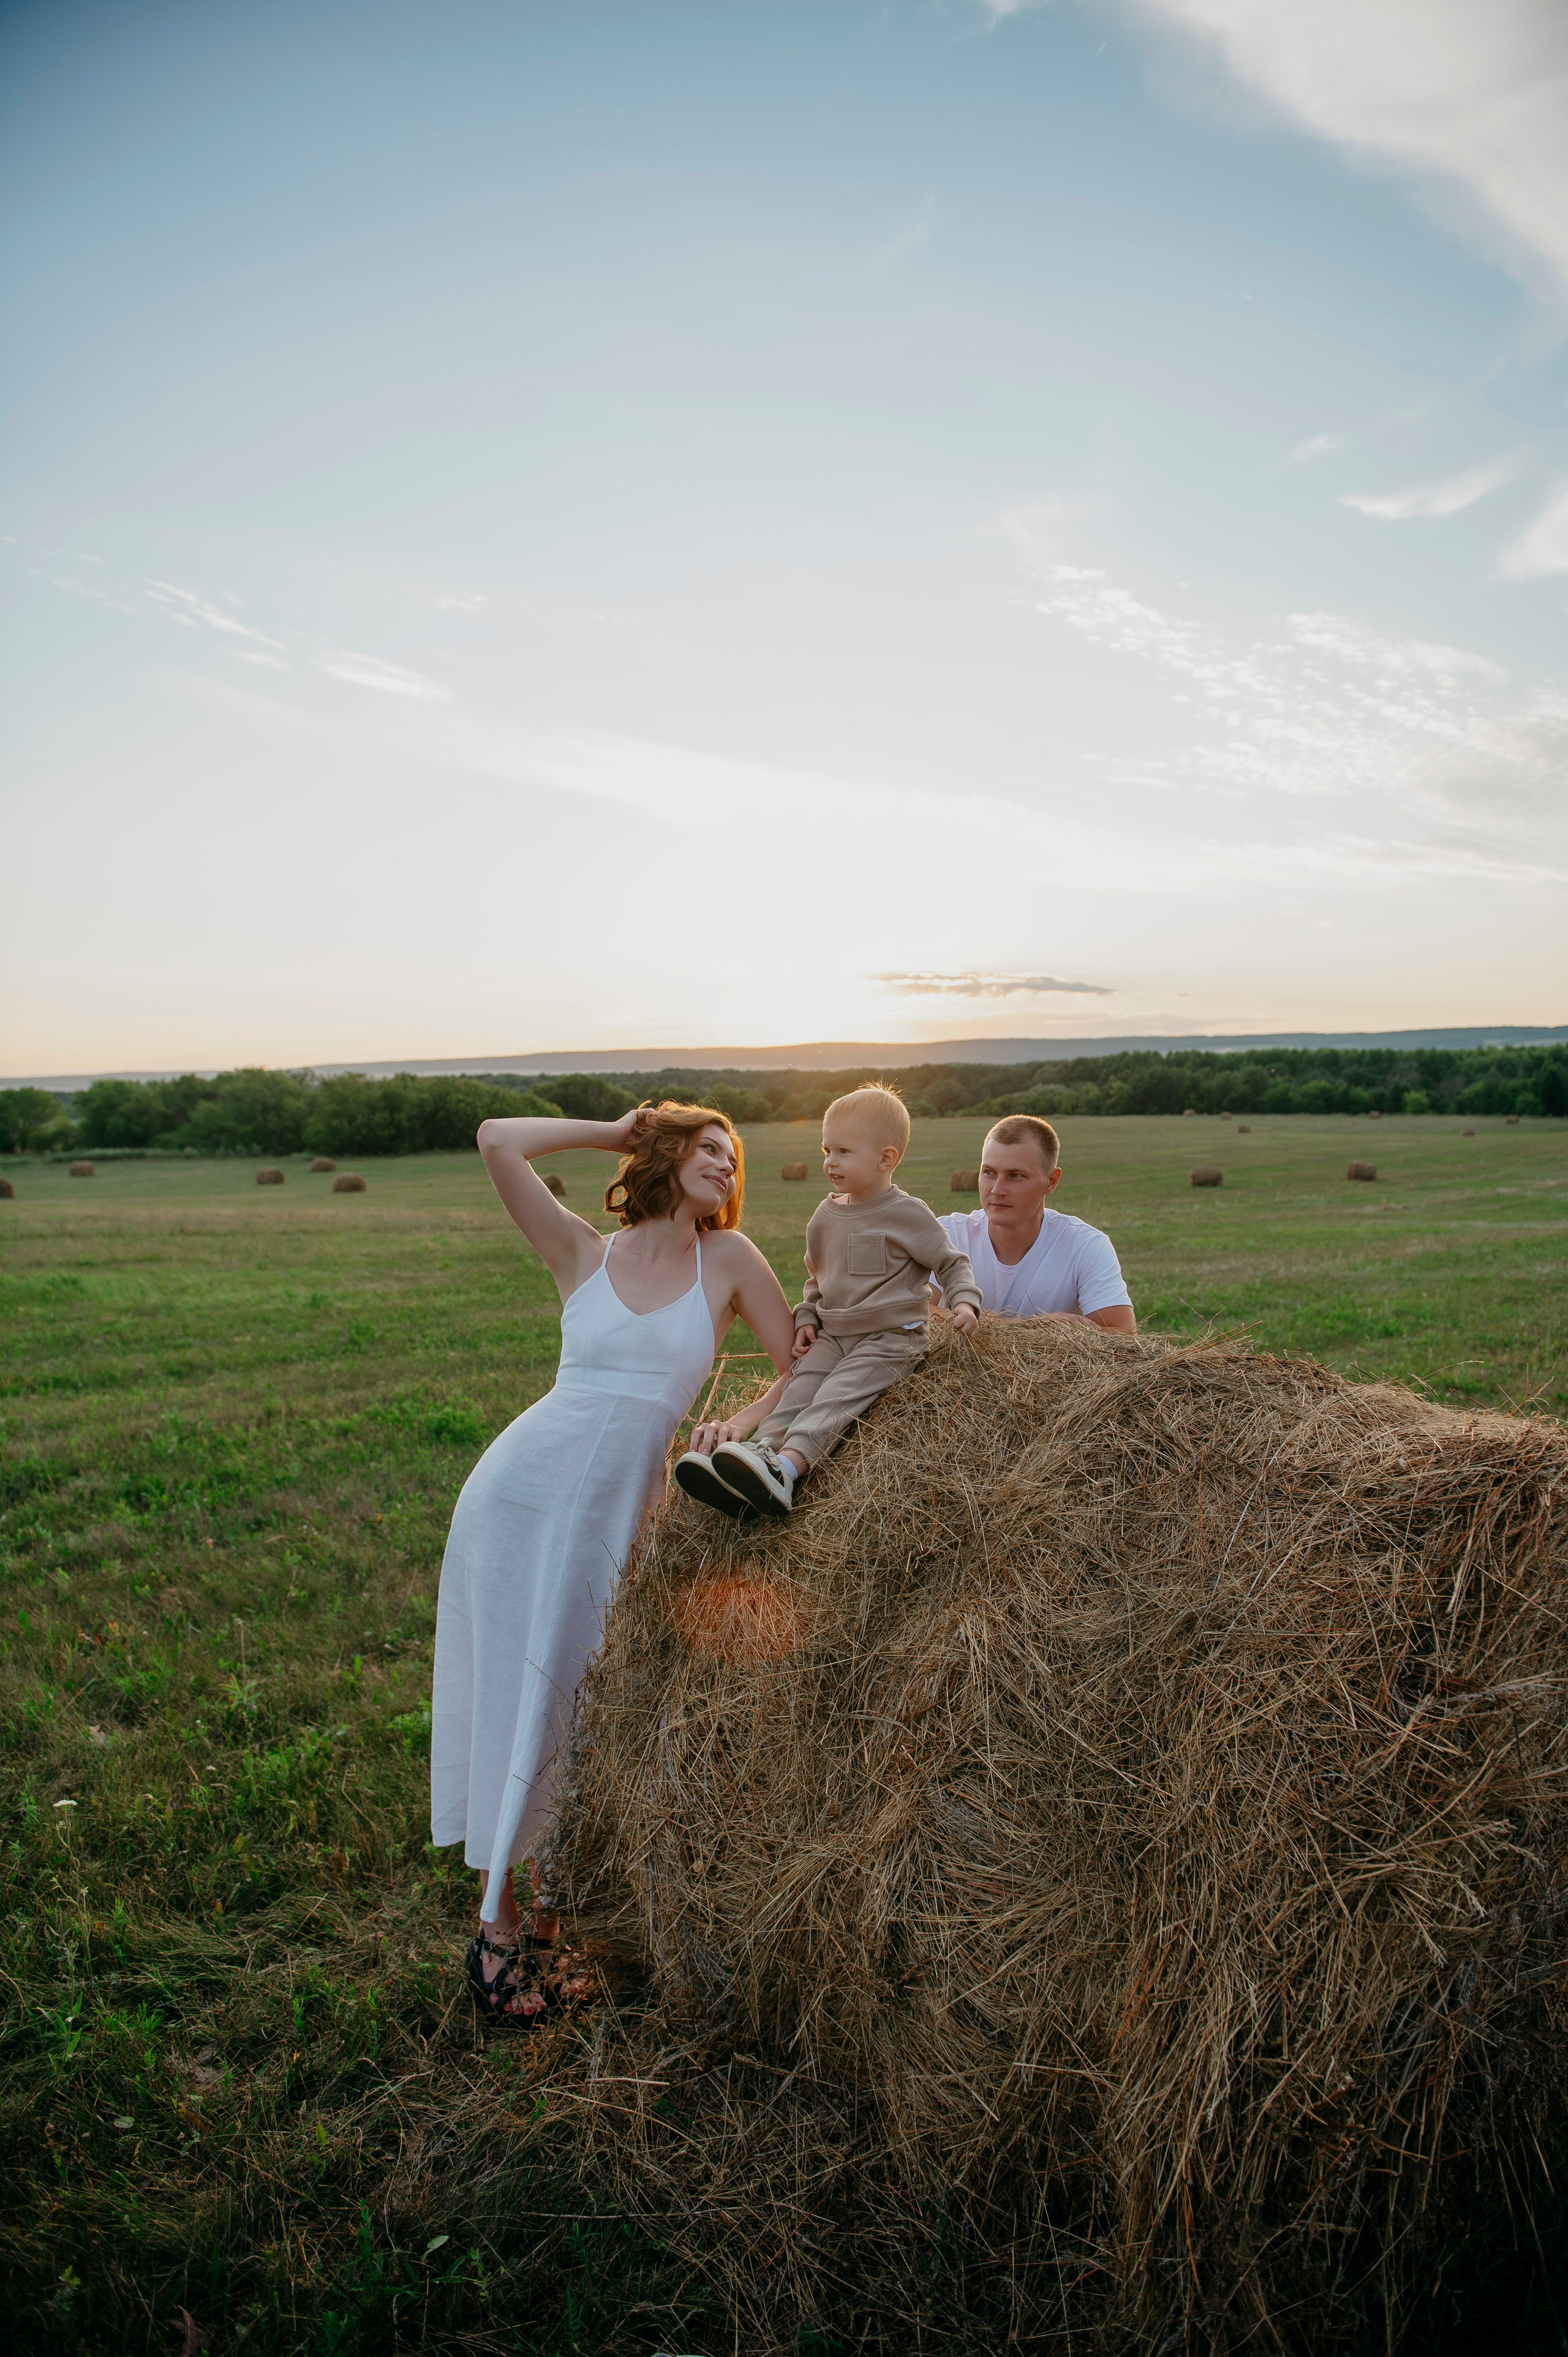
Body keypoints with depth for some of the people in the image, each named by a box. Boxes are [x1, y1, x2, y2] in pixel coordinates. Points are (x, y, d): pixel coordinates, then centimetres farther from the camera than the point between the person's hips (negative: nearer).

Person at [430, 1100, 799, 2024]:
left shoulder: (729, 1259, 6)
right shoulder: (583, 1253, 4)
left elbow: (804, 1371, 8)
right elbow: (498, 1140, -4)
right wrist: (616, 1130, 3)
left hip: (616, 1513, 1)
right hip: (526, 1484, -1)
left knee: (570, 1702, 8)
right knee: (512, 1695, 3)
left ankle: (545, 1922, 25)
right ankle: (497, 1924, 17)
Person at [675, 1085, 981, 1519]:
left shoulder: (908, 1214, -6)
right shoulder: (826, 1216, 11)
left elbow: (952, 1263, 2)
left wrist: (964, 1303, -16)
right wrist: (807, 1318, 10)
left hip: (892, 1337, -6)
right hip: (833, 1336, 7)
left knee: (836, 1396, -26)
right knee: (798, 1389, -16)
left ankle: (786, 1466, -43)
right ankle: (760, 1452, -33)